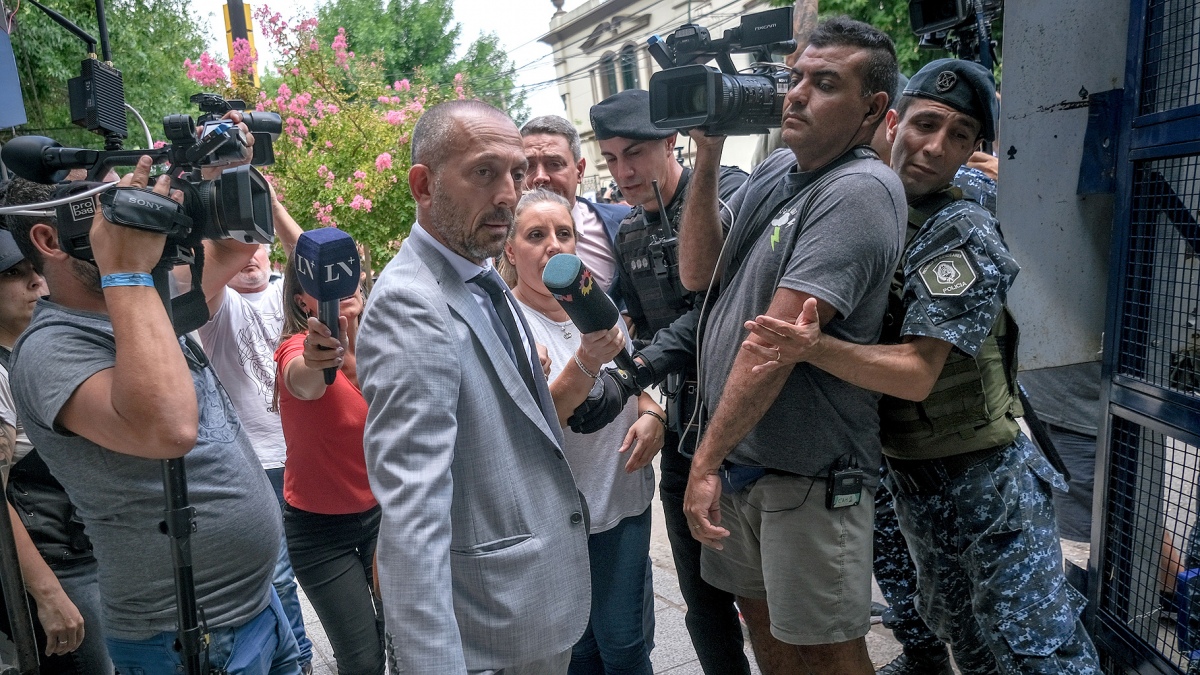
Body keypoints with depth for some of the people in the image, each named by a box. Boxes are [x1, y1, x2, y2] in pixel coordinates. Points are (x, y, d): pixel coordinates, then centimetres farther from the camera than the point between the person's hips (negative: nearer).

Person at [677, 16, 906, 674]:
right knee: (761, 619, 23)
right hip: (737, 450, 7)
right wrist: (707, 154, -5)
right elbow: (697, 270, 3)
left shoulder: (859, 190, -19)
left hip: (808, 473, -7)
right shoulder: (776, 169, 8)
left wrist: (705, 461, -20)